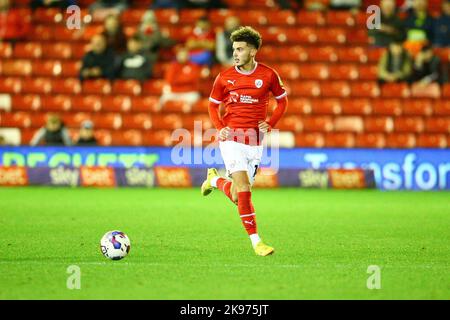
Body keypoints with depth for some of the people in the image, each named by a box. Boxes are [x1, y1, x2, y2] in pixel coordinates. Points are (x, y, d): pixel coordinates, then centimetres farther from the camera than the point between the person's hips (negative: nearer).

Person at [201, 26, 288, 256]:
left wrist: (270, 123, -2)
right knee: (243, 188, -16)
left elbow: (282, 101, 13)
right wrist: (220, 128, -4)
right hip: (232, 138, -2)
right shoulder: (224, 77, -1)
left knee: (237, 195, 5)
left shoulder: (268, 75, -1)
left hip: (255, 142, 2)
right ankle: (255, 241, -9)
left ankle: (215, 180, 38)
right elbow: (213, 105, 12)